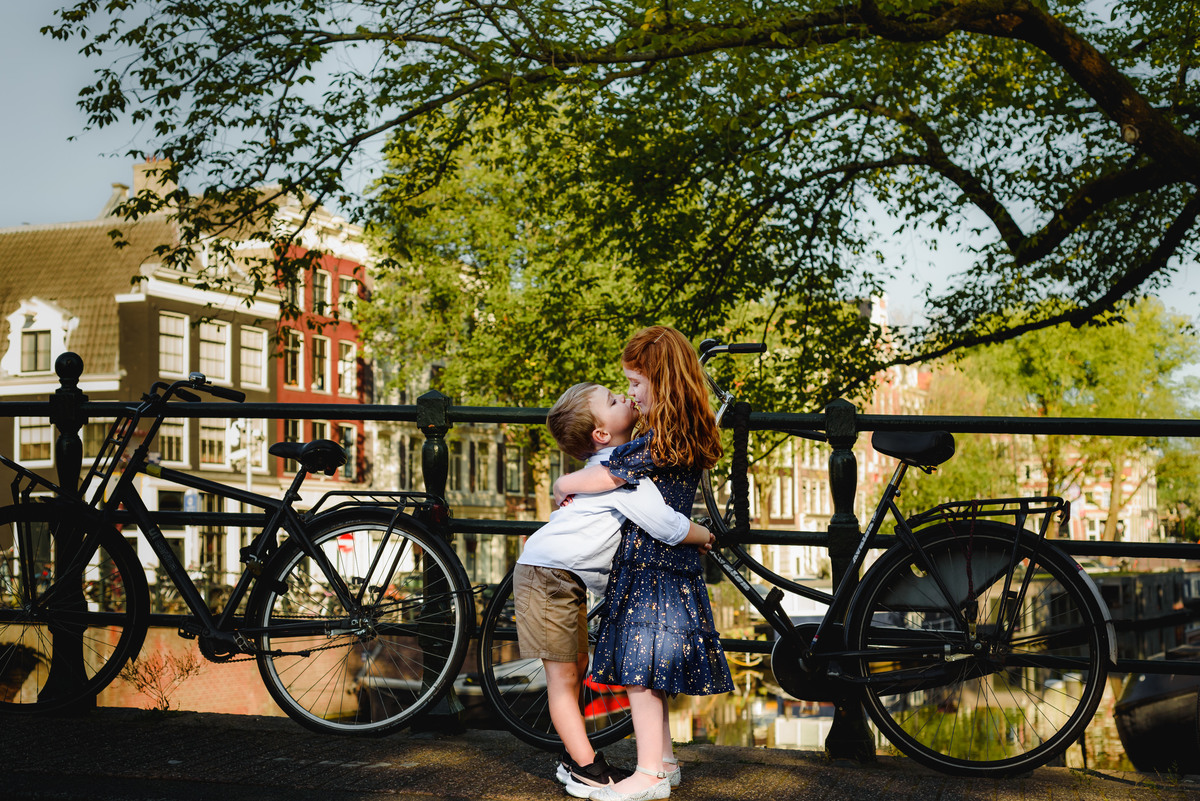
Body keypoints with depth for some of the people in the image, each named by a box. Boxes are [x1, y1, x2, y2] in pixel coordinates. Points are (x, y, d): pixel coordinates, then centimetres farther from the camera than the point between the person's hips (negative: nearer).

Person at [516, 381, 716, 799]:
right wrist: (705, 536, -6)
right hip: (547, 575, -10)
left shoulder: (606, 464, 10)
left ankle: (574, 760, 25)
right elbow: (668, 526, -24)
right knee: (563, 675, -4)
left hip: (568, 578, 10)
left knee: (577, 668, 15)